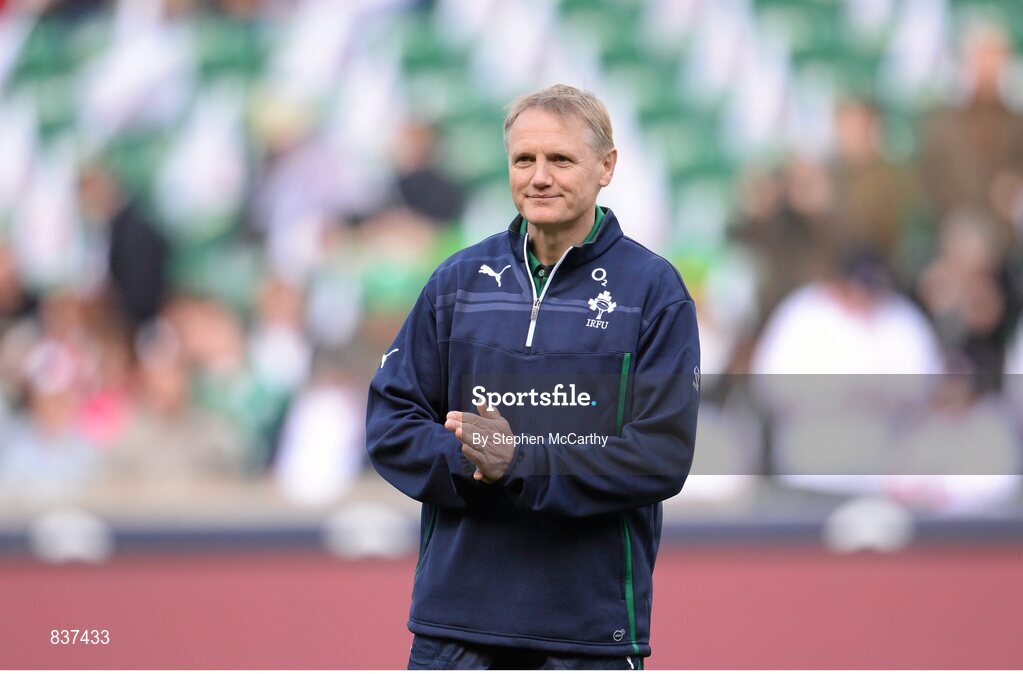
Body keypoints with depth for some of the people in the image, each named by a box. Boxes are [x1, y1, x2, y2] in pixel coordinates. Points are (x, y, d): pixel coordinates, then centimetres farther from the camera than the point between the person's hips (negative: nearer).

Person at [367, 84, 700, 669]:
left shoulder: (653, 289, -1)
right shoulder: (461, 280, 10)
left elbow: (662, 456, -10)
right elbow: (390, 421, 8)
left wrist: (520, 466, -18)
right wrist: (468, 465, -12)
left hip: (592, 626, -3)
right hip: (455, 618, 3)